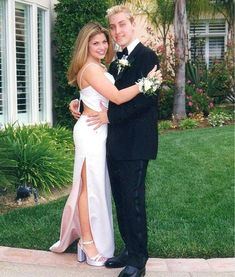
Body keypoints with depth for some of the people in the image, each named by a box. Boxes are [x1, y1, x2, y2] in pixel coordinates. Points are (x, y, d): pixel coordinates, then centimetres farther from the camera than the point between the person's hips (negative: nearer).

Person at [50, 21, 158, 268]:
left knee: (93, 185, 15)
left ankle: (81, 234, 28)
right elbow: (117, 97, -21)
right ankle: (88, 243, 10)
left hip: (98, 130, 10)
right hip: (91, 131, -10)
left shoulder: (97, 68, 17)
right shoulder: (91, 69, -15)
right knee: (90, 187, -1)